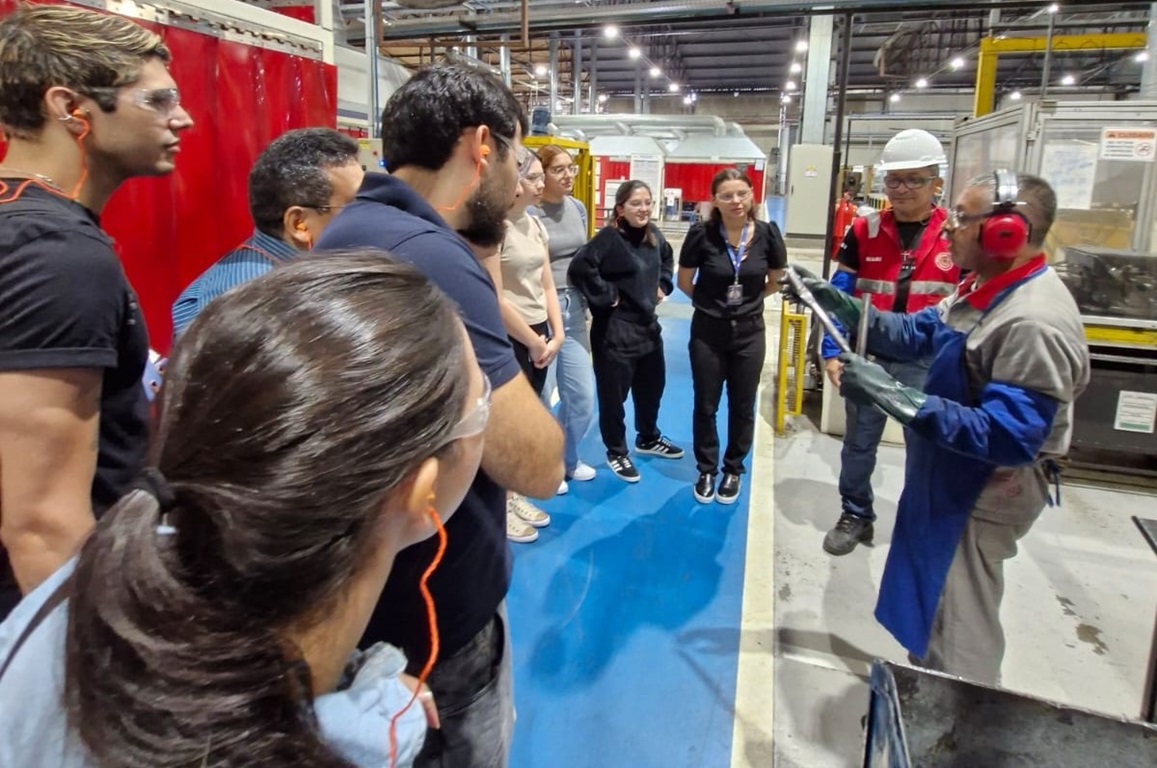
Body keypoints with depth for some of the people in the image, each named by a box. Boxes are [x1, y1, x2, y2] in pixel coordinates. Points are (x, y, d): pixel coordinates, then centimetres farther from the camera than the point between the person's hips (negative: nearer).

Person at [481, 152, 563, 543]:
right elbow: (495, 298, -19)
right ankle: (499, 505, 22)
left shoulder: (535, 224, 9)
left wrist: (556, 334, 2)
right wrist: (534, 343, -10)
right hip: (509, 338, -8)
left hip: (539, 334, 8)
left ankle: (514, 495, 32)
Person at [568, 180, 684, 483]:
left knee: (652, 386, 21)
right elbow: (579, 268, -30)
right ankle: (616, 452, 24)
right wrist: (607, 296, -21)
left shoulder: (653, 235, 5)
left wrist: (663, 285, 12)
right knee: (613, 394, 4)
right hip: (616, 330, -8)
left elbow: (667, 258, 27)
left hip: (648, 324, 8)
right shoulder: (608, 238, -19)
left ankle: (648, 439, 44)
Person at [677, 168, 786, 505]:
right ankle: (706, 470, 29)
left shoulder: (767, 234, -10)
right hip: (708, 332, -1)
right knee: (706, 406, 9)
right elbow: (684, 281, 1)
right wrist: (711, 302, 7)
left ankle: (733, 470, 32)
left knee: (742, 406, 13)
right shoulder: (702, 234, -14)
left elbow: (776, 281, 7)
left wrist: (749, 299, 9)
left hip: (749, 332, 1)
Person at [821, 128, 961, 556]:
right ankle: (855, 516, 33)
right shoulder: (864, 232, -1)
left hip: (928, 363, -1)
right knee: (858, 442, 14)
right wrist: (831, 352, -6)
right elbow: (839, 297, 1)